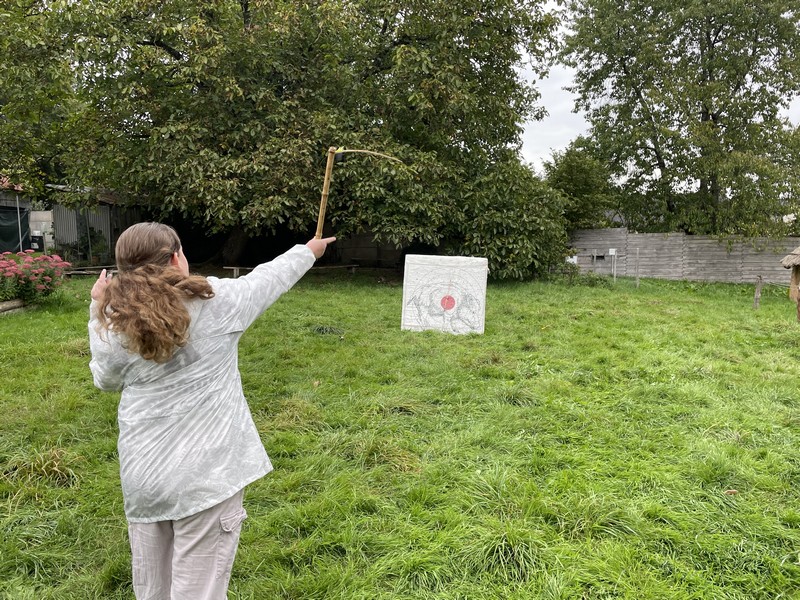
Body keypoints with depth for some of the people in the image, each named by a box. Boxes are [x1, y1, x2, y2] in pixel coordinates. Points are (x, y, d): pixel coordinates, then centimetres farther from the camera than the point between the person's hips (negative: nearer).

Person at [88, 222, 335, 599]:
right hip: (206, 471, -4)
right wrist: (308, 251, 26)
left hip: (141, 473, 4)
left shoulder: (114, 323, -3)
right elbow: (271, 275, 7)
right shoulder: (216, 300, -9)